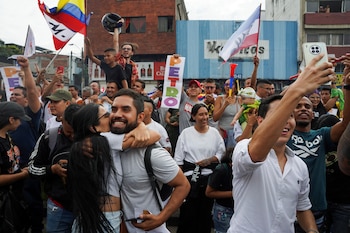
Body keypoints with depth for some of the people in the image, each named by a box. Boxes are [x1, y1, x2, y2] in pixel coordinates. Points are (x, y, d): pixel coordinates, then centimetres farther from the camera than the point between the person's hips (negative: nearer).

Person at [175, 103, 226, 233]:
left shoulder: (214, 132, 4)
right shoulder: (186, 133, 0)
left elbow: (221, 153, 6)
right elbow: (178, 159, 1)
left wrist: (209, 160, -11)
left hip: (209, 177, 2)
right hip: (190, 177, -1)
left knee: (205, 211, 11)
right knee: (187, 212, 3)